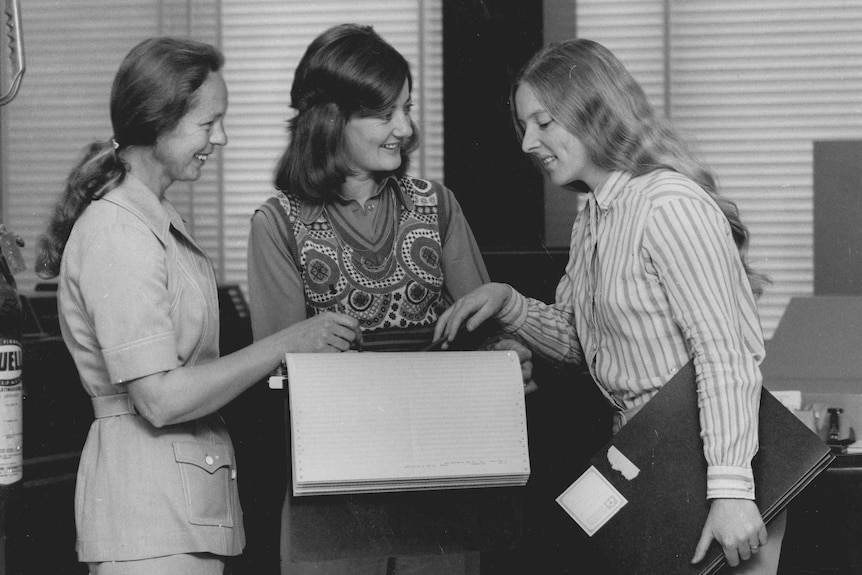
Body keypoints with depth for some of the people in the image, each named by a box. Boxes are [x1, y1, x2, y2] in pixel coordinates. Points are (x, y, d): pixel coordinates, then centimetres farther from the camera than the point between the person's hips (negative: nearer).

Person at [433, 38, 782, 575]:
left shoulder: (670, 206, -18)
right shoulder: (593, 217, 12)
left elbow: (726, 354, -24)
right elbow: (576, 341, 20)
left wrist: (730, 491, -30)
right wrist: (509, 304, 1)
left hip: (705, 455, -9)